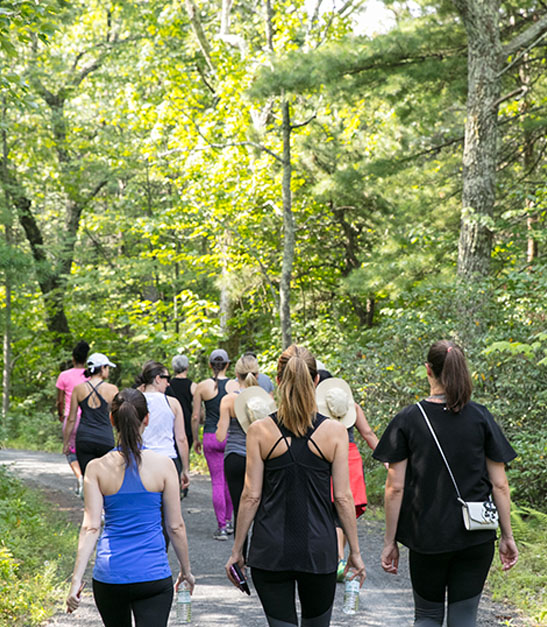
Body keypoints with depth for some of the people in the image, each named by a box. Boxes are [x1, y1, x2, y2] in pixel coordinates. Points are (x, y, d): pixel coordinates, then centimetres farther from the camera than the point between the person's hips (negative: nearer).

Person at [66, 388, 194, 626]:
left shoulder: (97, 468, -4)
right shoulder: (163, 465, -6)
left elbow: (90, 527, -9)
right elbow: (176, 526, -1)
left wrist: (76, 579, -7)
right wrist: (186, 570, 12)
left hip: (109, 575, 2)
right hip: (153, 576, -2)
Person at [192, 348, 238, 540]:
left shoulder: (202, 386, -3)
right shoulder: (235, 386, -1)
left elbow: (195, 417, 0)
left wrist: (196, 439, 12)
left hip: (211, 436, -1)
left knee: (217, 481, 3)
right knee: (230, 479, 16)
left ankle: (221, 527, 3)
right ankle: (228, 521, 23)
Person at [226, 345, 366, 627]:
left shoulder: (260, 430, -6)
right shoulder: (335, 431, -5)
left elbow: (251, 497, -4)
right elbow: (343, 498, -4)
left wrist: (237, 550, 6)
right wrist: (355, 552, 6)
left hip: (270, 550, 0)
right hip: (318, 549, 0)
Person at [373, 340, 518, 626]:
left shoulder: (407, 419, -5)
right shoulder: (481, 417, -1)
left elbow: (395, 487, -5)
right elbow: (499, 484, 0)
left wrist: (390, 541, 2)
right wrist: (507, 535, 9)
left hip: (427, 537, -1)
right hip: (477, 538, 1)